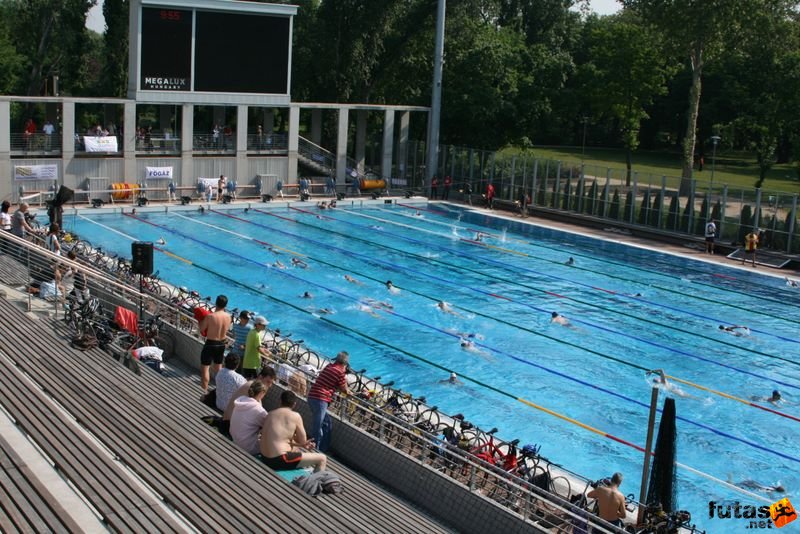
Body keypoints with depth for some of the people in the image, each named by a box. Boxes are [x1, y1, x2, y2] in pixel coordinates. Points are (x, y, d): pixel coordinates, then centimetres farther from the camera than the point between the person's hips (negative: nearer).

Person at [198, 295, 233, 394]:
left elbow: (201, 329, -9)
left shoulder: (210, 316, -21)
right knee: (218, 367, 22)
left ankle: (204, 391, 8)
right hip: (221, 344, 6)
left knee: (204, 368, 6)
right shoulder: (228, 316, -5)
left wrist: (201, 319, 7)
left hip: (210, 344, -6)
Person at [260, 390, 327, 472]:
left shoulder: (270, 414, 12)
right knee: (322, 459, 3)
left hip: (265, 458, 8)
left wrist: (302, 444, 19)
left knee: (297, 449, 37)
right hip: (279, 460, -8)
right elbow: (303, 440, 0)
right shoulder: (295, 416, -8)